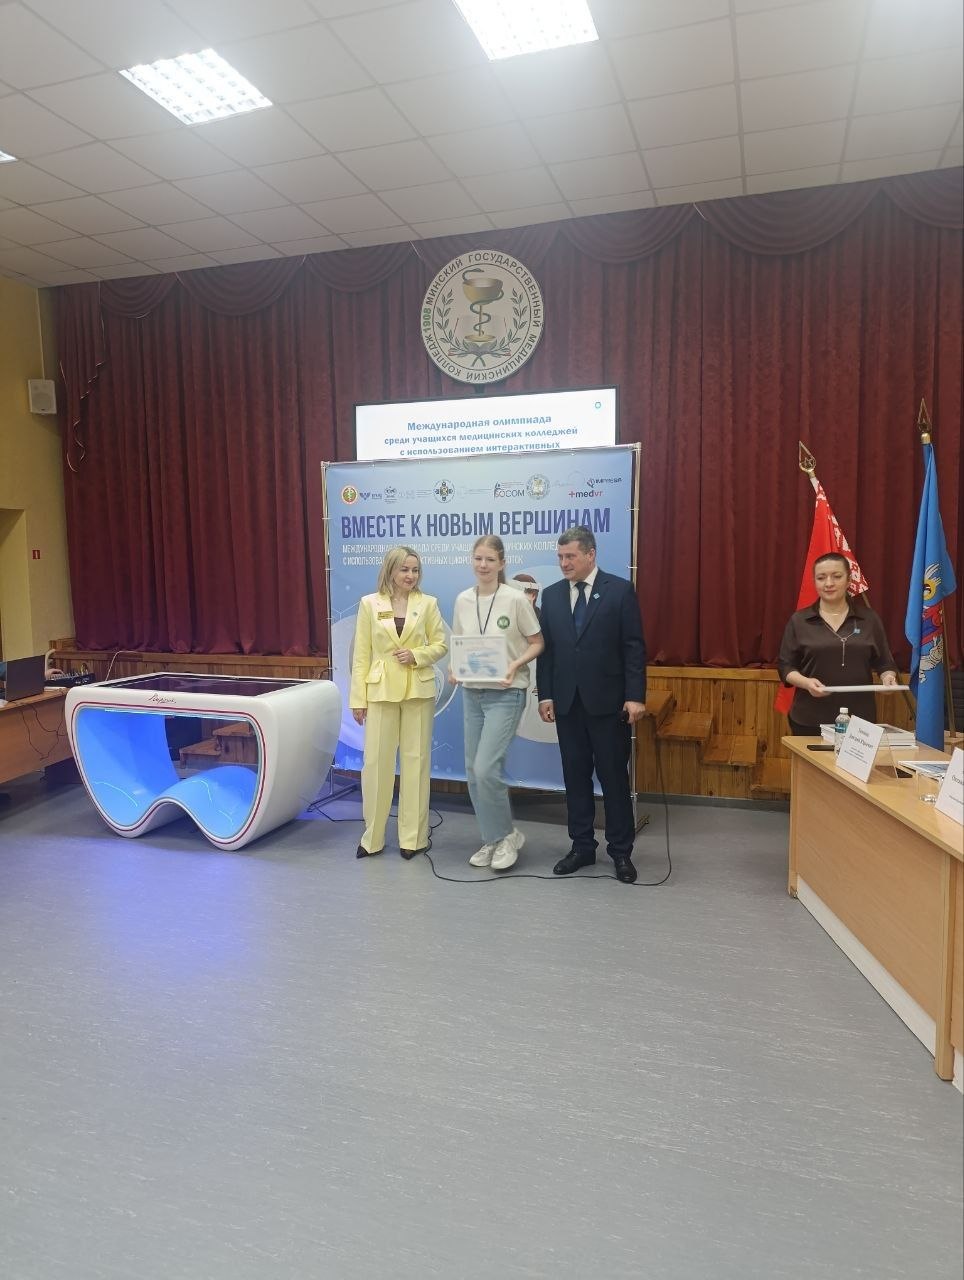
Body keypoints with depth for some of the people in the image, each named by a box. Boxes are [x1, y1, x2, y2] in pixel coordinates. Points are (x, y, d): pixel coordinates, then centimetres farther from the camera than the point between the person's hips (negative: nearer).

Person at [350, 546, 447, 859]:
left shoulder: (428, 603, 2)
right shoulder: (370, 604, 1)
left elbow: (441, 645, 7)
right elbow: (361, 654, 1)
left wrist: (417, 655, -13)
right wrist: (358, 698, -2)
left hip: (418, 691, 1)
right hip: (381, 691, 0)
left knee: (416, 761, 5)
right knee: (376, 762, 1)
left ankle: (413, 837, 16)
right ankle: (373, 836, 15)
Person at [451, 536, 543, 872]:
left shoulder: (516, 599, -9)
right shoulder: (463, 600, 4)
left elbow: (537, 643, -3)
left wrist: (516, 665, -19)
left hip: (506, 693, -5)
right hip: (472, 692, 5)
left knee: (486, 768, -13)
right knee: (473, 770, 8)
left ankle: (507, 835, 11)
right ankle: (493, 839, 24)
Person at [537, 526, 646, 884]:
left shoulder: (620, 590, -4)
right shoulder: (551, 595, 8)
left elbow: (634, 647, -6)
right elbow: (546, 649, 8)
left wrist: (635, 696, -11)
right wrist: (545, 694, 2)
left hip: (608, 702, -4)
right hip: (567, 702, 4)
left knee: (614, 777, 4)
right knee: (575, 777, 10)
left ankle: (621, 851, 16)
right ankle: (582, 847, 22)